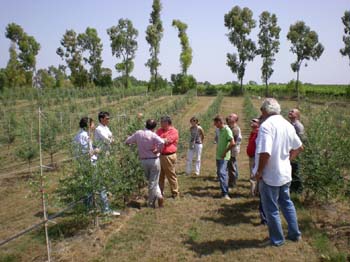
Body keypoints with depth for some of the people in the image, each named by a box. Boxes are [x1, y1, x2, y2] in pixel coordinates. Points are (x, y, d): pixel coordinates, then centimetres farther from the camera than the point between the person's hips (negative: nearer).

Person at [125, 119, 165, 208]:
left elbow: (127, 141, 11)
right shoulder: (153, 135, -14)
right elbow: (161, 142, -32)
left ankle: (151, 203, 16)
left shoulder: (138, 133, 0)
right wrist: (157, 150, -15)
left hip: (143, 160, 4)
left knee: (150, 180, 18)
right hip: (154, 160, -4)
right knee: (153, 182, 9)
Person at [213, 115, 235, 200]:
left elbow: (232, 143, -25)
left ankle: (225, 193, -12)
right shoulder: (219, 130, 10)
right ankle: (224, 190, 24)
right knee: (219, 173, 13)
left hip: (224, 156, -9)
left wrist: (225, 152, -18)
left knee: (222, 173, -15)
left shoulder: (227, 130, -16)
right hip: (218, 155, 9)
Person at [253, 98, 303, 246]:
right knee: (286, 202, 24)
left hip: (270, 175, -8)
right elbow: (299, 148, 14)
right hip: (285, 173, 8)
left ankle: (277, 239, 23)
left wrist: (259, 171, -18)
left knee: (271, 209, 9)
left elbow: (265, 153, -31)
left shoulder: (266, 125, -22)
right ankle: (295, 234, 35)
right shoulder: (287, 125, 4)